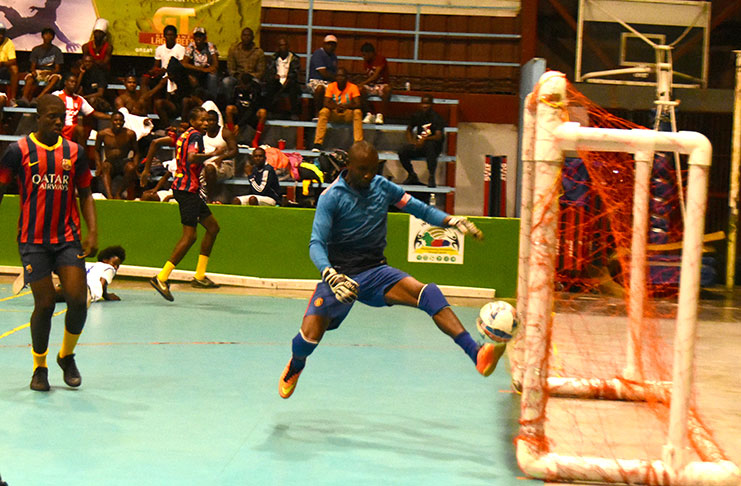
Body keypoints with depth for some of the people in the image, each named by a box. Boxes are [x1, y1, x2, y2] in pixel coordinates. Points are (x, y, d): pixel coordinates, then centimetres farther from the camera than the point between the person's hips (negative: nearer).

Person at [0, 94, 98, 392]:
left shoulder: (74, 152, 6)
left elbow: (85, 194, 13)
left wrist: (93, 232, 1)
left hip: (68, 238, 2)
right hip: (33, 241, -2)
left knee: (78, 299, -9)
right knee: (45, 304, -5)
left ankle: (67, 356, 18)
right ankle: (39, 367, 17)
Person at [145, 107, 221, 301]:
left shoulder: (184, 135, 16)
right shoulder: (195, 135, -11)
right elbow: (192, 158, -30)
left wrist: (147, 168, 22)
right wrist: (213, 154, -24)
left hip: (191, 190, 11)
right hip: (188, 189, -11)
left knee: (213, 227, 16)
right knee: (189, 236, -12)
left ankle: (199, 276, 18)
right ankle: (161, 278, -14)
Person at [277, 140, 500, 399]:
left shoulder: (383, 187, 4)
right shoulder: (331, 197, -9)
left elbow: (420, 209, 11)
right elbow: (317, 244, -17)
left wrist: (451, 221, -8)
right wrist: (331, 275, -35)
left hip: (376, 272, 3)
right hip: (340, 274, -2)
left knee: (428, 293, -24)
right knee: (311, 333, -20)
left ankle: (477, 354, -37)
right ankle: (295, 367, 19)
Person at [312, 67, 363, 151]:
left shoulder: (352, 87, -7)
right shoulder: (331, 86, -3)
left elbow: (357, 104, -17)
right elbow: (326, 103, -12)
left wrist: (345, 106, -37)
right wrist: (336, 107, -34)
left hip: (348, 114, -1)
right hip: (334, 114, 1)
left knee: (358, 112, -31)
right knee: (323, 112, -29)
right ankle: (317, 144, -31)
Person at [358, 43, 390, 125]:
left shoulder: (380, 59, -13)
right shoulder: (366, 61, 7)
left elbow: (376, 76, -23)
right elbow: (368, 76, 11)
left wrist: (363, 83, -29)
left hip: (381, 85, -5)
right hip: (370, 85, 5)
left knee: (387, 89, -40)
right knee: (360, 89, -28)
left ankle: (380, 115, -29)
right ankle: (369, 114, -18)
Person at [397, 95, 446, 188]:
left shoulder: (437, 118, -10)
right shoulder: (416, 115, 6)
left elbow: (438, 136, -23)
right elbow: (409, 130, 22)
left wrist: (425, 139, -39)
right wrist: (411, 142, 3)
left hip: (434, 146, -4)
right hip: (418, 144, 4)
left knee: (430, 145, -41)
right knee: (402, 151, -22)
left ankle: (432, 177, -36)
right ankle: (412, 175, 5)